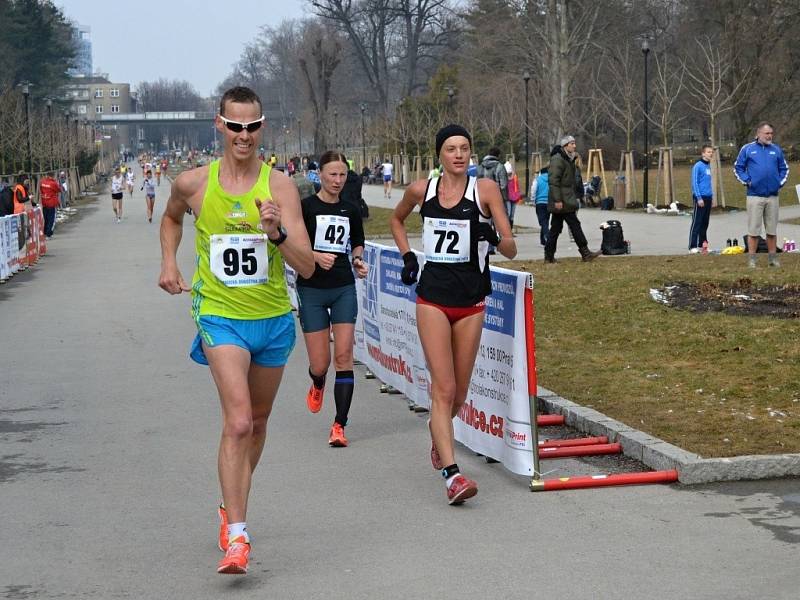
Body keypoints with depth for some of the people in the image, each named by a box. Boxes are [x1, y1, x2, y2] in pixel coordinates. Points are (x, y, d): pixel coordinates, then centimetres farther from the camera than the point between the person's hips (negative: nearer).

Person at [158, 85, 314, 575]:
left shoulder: (280, 186, -8)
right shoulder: (193, 184, -4)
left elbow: (308, 267, -13)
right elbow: (171, 217, 22)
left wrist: (276, 233, -29)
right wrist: (169, 261, 8)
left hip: (274, 319, 2)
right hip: (221, 316, -2)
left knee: (257, 421, 18)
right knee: (238, 421, -19)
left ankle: (232, 507, 41)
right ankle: (236, 536, -17)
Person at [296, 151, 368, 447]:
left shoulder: (351, 210, 9)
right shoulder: (306, 206, -4)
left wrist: (357, 261, 5)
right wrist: (315, 256, -21)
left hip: (344, 289, 3)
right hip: (312, 289, -2)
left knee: (344, 356, -10)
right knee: (320, 363, -1)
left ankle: (339, 425, -5)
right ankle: (317, 385, 38)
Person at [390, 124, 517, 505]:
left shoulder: (485, 189, -4)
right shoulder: (421, 190, 1)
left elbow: (511, 250, -8)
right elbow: (397, 219, 24)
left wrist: (495, 239, -30)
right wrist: (407, 256, 10)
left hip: (471, 300, 1)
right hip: (433, 298, -1)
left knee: (459, 394, 11)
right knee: (444, 388, -11)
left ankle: (438, 432, 44)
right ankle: (451, 474, -14)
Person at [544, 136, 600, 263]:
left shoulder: (569, 159, 19)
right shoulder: (557, 159, -14)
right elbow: (553, 181, -20)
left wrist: (574, 197, 22)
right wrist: (557, 200, -23)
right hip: (562, 202, -10)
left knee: (556, 227, 10)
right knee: (575, 225, -8)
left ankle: (549, 255, 13)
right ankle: (585, 253, -6)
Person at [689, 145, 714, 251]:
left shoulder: (708, 166, 15)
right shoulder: (698, 166, -9)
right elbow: (694, 183, -12)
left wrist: (711, 197, 18)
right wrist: (699, 198, -17)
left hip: (708, 198, 8)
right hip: (700, 198, -8)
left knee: (705, 223, 12)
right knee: (697, 222, -7)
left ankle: (702, 244, 19)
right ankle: (693, 246, -7)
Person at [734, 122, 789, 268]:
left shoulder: (776, 150, 9)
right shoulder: (747, 149, 1)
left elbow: (784, 169, 18)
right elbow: (738, 168, 5)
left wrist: (780, 182, 5)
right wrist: (746, 181, -5)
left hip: (773, 196, 3)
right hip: (755, 195, -3)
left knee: (772, 230, 8)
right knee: (753, 230, -3)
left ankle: (773, 258, 16)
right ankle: (751, 260, 1)